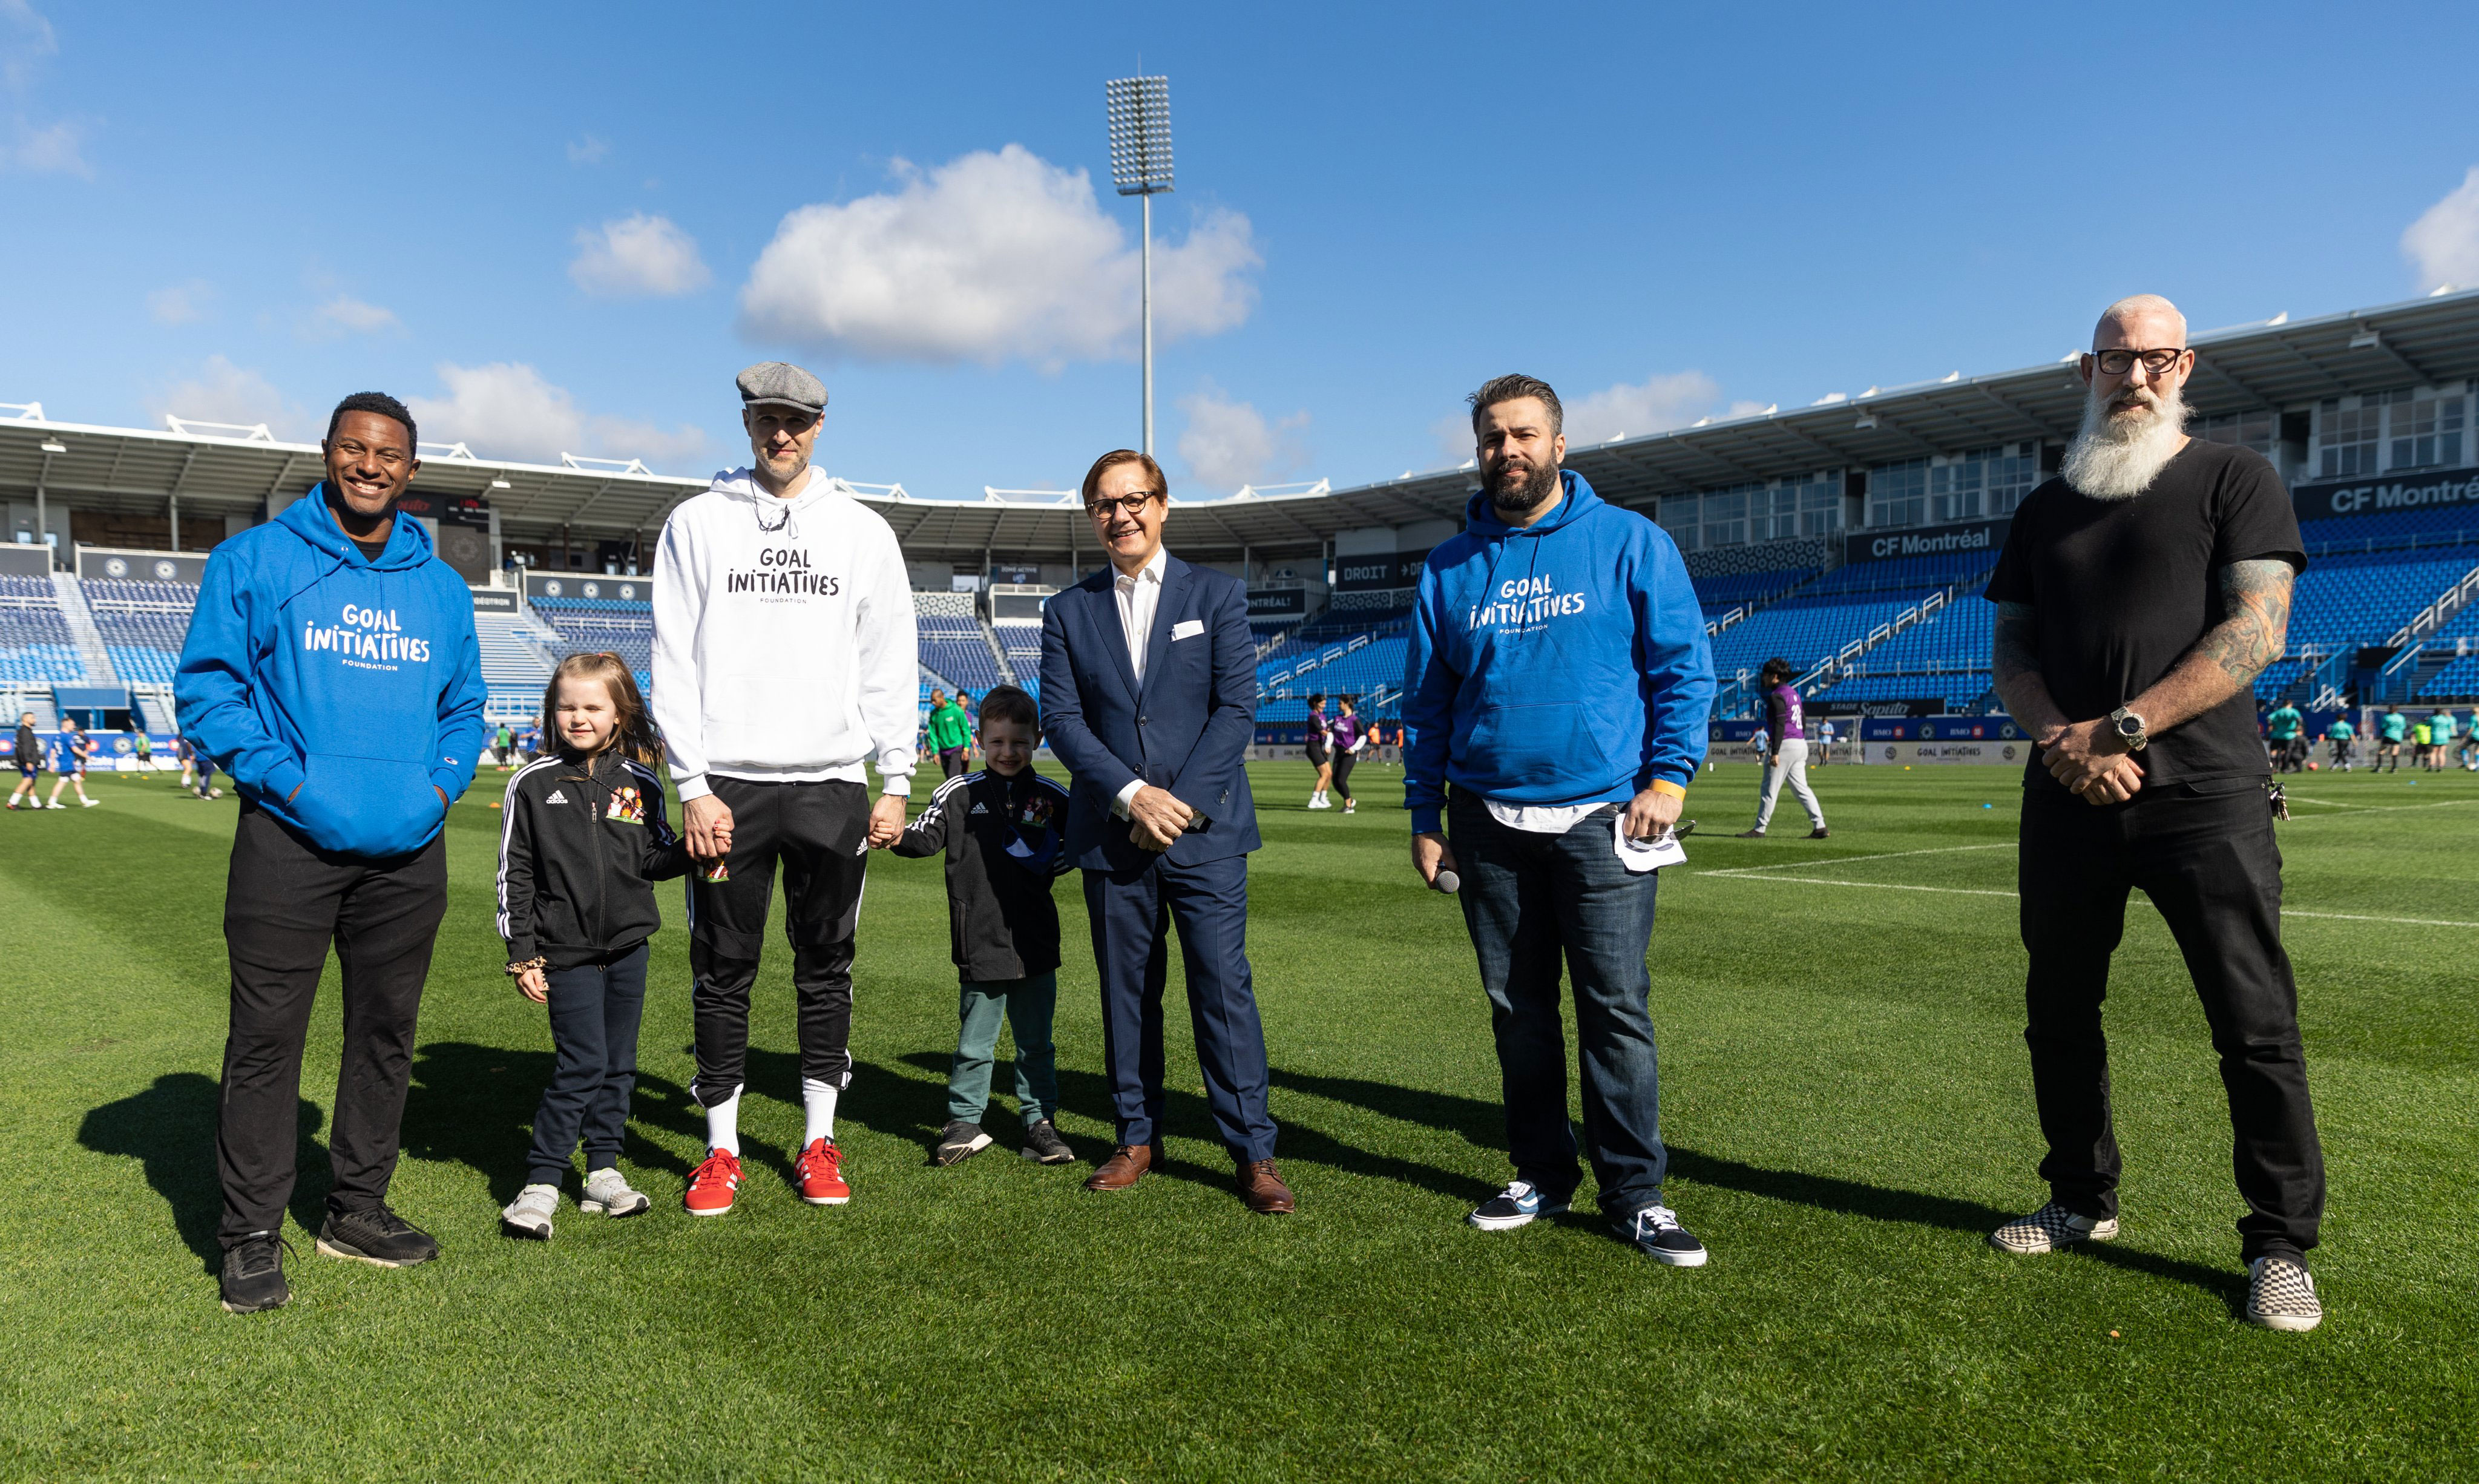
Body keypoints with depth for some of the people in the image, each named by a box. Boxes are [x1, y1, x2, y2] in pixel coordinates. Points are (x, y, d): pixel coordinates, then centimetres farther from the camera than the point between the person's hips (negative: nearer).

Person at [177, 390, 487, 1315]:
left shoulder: (442, 586, 14)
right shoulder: (254, 561, 2)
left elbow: (465, 705, 18)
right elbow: (206, 686, -2)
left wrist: (442, 784, 0)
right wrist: (286, 780, -13)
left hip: (407, 849, 4)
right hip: (290, 840, -4)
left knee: (387, 1031, 11)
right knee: (267, 1036, -1)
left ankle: (358, 1210, 26)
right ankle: (252, 1235, 12)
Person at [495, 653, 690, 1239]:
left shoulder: (640, 783, 4)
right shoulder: (533, 784, -1)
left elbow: (654, 859, 8)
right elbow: (515, 874, 0)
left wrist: (691, 849, -14)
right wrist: (522, 956, -3)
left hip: (628, 945, 3)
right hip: (566, 950, -3)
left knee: (619, 1062, 9)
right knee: (582, 1062, -9)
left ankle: (603, 1171, 22)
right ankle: (541, 1184, 1)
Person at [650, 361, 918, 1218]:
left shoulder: (863, 531, 10)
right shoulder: (698, 522, 7)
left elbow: (891, 663, 9)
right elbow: (675, 662, 2)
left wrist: (896, 780, 2)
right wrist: (693, 785, -7)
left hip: (831, 782, 1)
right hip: (728, 785, -1)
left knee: (826, 964, 7)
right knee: (723, 968, 3)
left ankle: (819, 1141, 18)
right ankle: (721, 1148, 15)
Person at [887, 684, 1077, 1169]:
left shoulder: (1053, 798, 3)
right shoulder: (961, 793, -1)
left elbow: (1074, 844, 15)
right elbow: (926, 836, -4)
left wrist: (1050, 868, -4)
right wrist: (896, 834, -23)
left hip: (1036, 944, 2)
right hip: (981, 945, -2)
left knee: (1036, 1042, 12)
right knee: (974, 1042, 7)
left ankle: (1039, 1122, 23)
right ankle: (964, 1122, 19)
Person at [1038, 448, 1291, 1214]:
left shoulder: (1218, 594, 6)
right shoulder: (1068, 612, 10)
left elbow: (1237, 708, -2)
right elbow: (1061, 719, 1)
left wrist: (1183, 802, -11)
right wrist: (1132, 796, -13)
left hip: (1205, 829, -2)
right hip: (1110, 834, 2)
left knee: (1224, 986, -4)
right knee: (1126, 992, 8)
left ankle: (1254, 1151, 4)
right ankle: (1137, 1138, 22)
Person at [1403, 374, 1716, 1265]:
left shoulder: (1630, 543, 2)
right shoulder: (1449, 569, 10)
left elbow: (1684, 666, 0)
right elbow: (1425, 701, 13)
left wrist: (1671, 772, -11)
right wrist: (1425, 815, 8)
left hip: (1601, 816, -3)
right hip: (1489, 822, 3)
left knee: (1616, 1008, -3)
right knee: (1517, 1010, 10)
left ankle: (1635, 1194, 8)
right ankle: (1542, 1174, 23)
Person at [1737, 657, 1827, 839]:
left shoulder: (1776, 696, -12)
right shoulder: (1793, 692, 17)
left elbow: (1780, 724, -20)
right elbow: (1804, 719, 22)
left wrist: (1775, 752, -23)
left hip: (1785, 744, -9)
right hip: (1800, 744, 9)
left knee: (1769, 788, -3)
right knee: (1801, 788, 10)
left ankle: (1759, 829, 1)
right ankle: (1819, 826, 3)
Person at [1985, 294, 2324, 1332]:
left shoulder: (2233, 479, 4)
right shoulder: (2047, 509, 16)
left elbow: (2255, 631, -8)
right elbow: (2011, 653, 12)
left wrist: (2123, 727, -17)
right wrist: (2059, 738, -8)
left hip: (2201, 793, -4)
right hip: (2068, 798, 5)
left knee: (2256, 1027, -3)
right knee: (2059, 1014, 10)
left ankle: (2279, 1247, 10)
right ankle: (2082, 1202, 26)